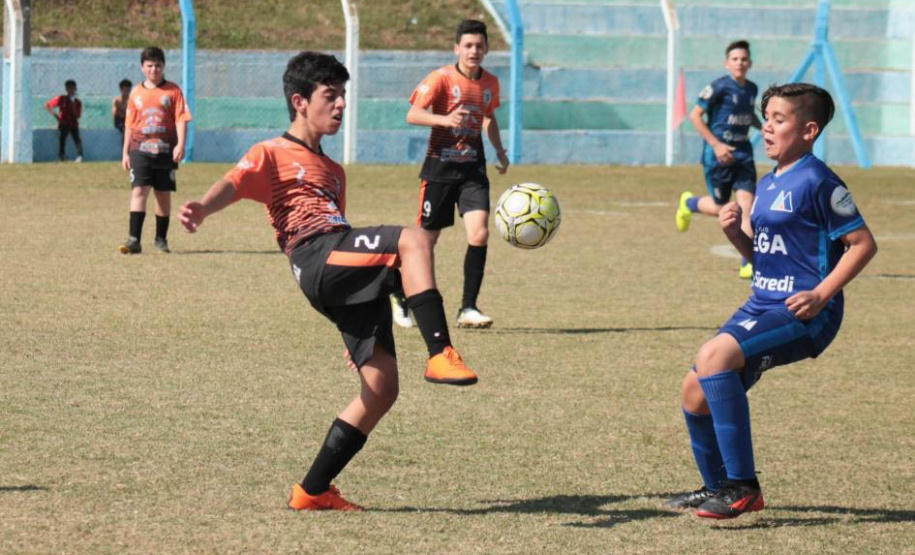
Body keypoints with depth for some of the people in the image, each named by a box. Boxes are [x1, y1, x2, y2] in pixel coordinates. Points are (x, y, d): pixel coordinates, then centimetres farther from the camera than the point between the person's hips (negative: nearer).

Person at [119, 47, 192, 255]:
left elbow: (181, 119, -2)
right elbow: (129, 124, 15)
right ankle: (134, 239, -17)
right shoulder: (136, 93, 11)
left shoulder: (172, 91, 4)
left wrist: (180, 144, -15)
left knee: (163, 193, 6)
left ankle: (161, 239, 16)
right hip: (140, 150, 1)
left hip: (165, 150, -1)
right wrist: (125, 152, 12)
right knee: (138, 191, -11)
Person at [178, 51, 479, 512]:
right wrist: (202, 209, -33)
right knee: (413, 239, -30)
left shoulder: (332, 171, 35)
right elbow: (232, 184, -8)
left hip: (355, 283, 8)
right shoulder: (274, 154, 12)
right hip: (315, 258, -8)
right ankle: (440, 355, -40)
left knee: (381, 389, -2)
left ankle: (313, 490, 6)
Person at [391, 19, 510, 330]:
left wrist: (500, 151, 16)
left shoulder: (490, 83, 6)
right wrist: (445, 119, -35)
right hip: (440, 166, -4)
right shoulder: (442, 78, -11)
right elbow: (412, 115, -19)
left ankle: (468, 309, -7)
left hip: (473, 168, 4)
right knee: (427, 238, 3)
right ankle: (402, 299, 26)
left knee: (479, 233, -14)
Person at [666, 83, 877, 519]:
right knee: (695, 392, 7)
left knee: (714, 357, -29)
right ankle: (719, 489, 29)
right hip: (761, 305, 9)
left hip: (801, 313, -9)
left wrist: (821, 294, -19)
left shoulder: (816, 181, -11)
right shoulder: (767, 185, 16)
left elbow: (863, 243, -11)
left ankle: (742, 486, -23)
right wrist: (734, 233, 3)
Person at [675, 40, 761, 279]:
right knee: (720, 207, 5)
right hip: (718, 153, -5)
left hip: (742, 153, 5)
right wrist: (716, 144, -18)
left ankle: (748, 264, -8)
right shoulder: (720, 87, -13)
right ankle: (688, 202, 40)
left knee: (746, 203, -8)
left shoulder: (751, 89, 6)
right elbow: (695, 115, -12)